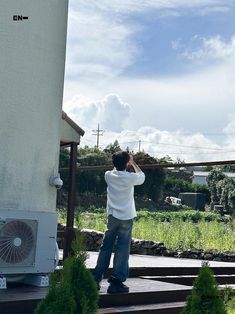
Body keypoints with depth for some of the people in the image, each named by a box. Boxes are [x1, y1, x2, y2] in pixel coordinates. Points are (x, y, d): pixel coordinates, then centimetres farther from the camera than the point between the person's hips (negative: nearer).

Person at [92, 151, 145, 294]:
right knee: (122, 249, -1)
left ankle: (96, 278, 13)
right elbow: (142, 176, 14)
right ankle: (117, 281, -4)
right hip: (126, 217, -4)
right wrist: (133, 163, 23)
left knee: (106, 247, 11)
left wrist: (119, 163, 32)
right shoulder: (130, 177, -9)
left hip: (112, 216, 4)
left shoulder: (109, 176, -1)